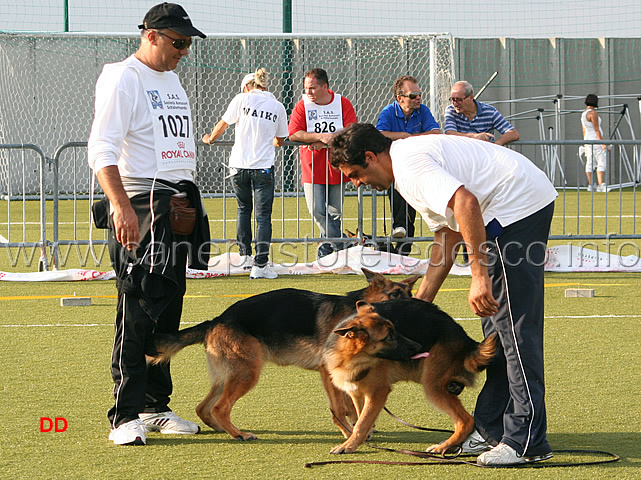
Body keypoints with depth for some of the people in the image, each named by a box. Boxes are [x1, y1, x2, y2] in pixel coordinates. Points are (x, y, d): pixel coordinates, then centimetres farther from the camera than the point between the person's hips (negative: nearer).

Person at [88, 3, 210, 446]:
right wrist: (121, 206, -28)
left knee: (168, 310, 11)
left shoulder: (173, 80, 18)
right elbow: (102, 151, -18)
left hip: (178, 207, 9)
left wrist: (191, 203, 20)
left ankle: (156, 407, 19)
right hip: (140, 207, -9)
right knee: (138, 313, -11)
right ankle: (126, 417, -9)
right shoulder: (123, 80, -10)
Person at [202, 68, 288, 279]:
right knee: (263, 216, 0)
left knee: (244, 209, 21)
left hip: (240, 164, 1)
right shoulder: (278, 107, 7)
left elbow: (222, 124, 9)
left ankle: (245, 255, 22)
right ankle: (261, 264, -8)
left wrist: (210, 138, 29)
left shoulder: (243, 99, 1)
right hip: (264, 166, -1)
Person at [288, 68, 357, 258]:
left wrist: (325, 142, -18)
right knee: (318, 212, -10)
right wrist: (320, 136, -23)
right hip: (312, 169, 0)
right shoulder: (302, 105, 0)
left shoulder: (343, 104, 0)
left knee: (335, 212, 3)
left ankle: (326, 248, 18)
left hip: (336, 168, 0)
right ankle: (342, 246, -1)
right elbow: (294, 134, -12)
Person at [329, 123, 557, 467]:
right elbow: (447, 237, 26)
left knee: (514, 326, -12)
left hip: (519, 204, -11)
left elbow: (466, 203, -30)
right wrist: (420, 302, 24)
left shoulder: (410, 162, -14)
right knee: (495, 325, 14)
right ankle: (491, 431, 19)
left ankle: (527, 441, -13)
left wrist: (479, 276, -31)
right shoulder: (409, 160, 20)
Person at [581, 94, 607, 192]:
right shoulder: (593, 113, -15)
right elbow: (597, 130, -18)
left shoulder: (583, 114, 12)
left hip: (588, 139, 9)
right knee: (602, 162, -9)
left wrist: (585, 144, 23)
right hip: (596, 140, -9)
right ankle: (601, 185, -16)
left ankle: (590, 185, 5)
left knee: (589, 163, 6)